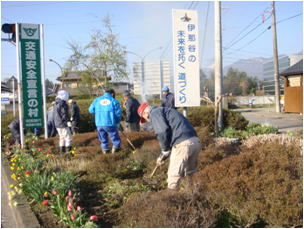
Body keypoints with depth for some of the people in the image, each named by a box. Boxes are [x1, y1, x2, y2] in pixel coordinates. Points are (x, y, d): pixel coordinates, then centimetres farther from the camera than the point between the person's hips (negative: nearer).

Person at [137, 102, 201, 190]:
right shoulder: (167, 111, 32)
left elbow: (162, 132, -14)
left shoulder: (154, 113, 4)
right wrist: (163, 155, 35)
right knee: (189, 174, 23)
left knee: (174, 176, 5)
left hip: (183, 144, -9)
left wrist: (165, 151, 2)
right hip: (196, 141, 9)